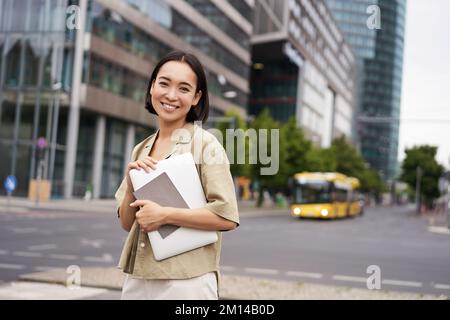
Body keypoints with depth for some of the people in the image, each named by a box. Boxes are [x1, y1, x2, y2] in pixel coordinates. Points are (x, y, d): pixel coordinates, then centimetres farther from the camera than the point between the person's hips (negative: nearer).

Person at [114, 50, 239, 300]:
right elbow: (127, 223, 9)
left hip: (185, 281, -5)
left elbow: (227, 217, -16)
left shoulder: (204, 143, -8)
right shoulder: (140, 151, 9)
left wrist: (164, 215, -17)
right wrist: (131, 181, -6)